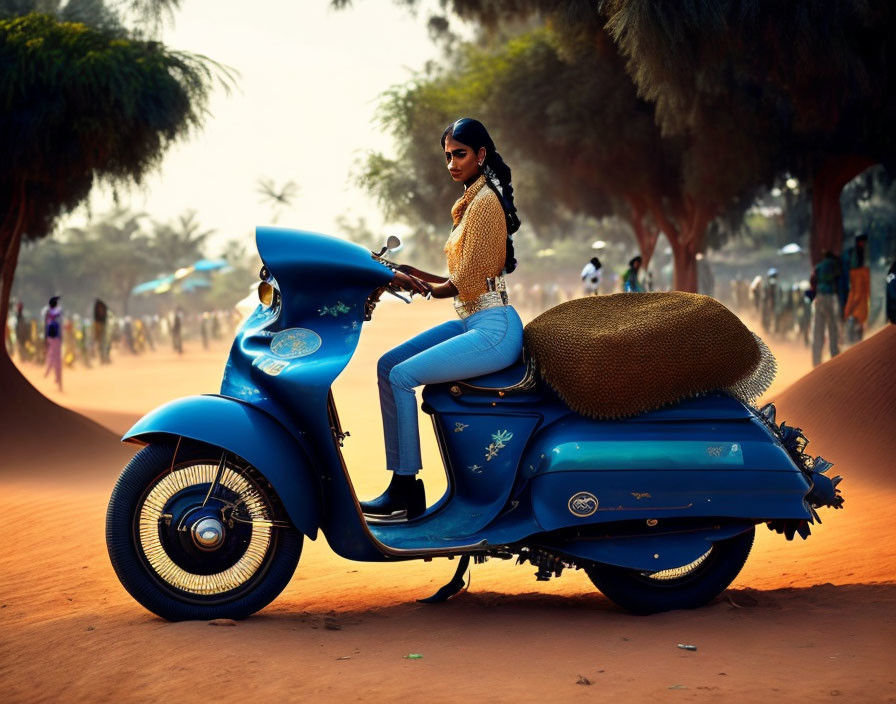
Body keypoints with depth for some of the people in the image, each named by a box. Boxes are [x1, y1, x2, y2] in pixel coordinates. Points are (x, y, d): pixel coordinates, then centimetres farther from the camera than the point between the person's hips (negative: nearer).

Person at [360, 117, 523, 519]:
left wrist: (419, 285, 0)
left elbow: (465, 283, -16)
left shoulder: (485, 202, -13)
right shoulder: (473, 199, 18)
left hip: (494, 329, -10)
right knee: (387, 366, 4)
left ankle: (405, 490, -9)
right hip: (472, 323, 10)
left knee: (402, 376, -17)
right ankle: (400, 483, 1)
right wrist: (413, 273, 9)